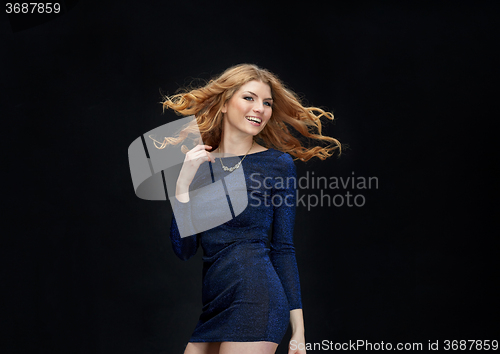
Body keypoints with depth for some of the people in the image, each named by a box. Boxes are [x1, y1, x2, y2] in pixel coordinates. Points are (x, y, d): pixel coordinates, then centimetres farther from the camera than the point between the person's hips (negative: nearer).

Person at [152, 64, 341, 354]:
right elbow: (184, 249, 4)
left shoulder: (278, 163, 1)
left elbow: (283, 248, 1)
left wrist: (298, 328, -3)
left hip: (255, 297, -4)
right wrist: (184, 183, -7)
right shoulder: (197, 163, 9)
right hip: (210, 305, 4)